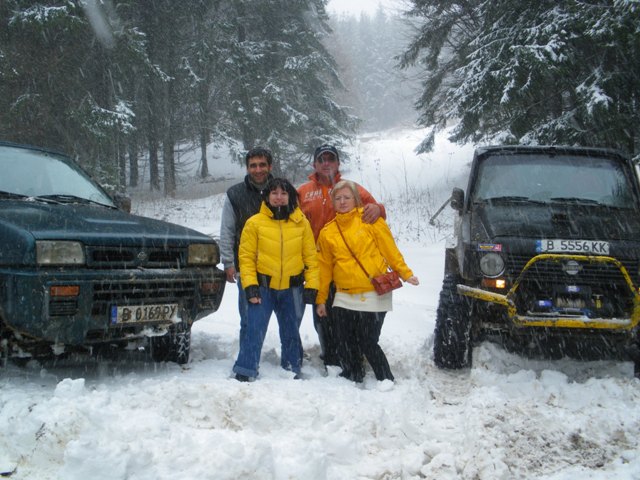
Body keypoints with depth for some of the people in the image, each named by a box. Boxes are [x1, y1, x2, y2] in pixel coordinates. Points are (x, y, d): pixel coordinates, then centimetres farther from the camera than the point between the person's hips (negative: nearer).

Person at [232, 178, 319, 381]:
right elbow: (246, 256, -3)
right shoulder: (254, 223, -3)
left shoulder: (301, 223, 2)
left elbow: (310, 256, 4)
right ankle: (244, 373, 1)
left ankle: (292, 371, 27)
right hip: (263, 286, -2)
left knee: (291, 333, 13)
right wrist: (250, 285, -11)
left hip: (292, 288, 2)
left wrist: (311, 285, -3)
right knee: (254, 330, -7)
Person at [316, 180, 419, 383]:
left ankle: (387, 382, 13)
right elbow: (325, 267, 11)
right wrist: (321, 299, 12)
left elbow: (390, 249, -2)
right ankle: (352, 379, 24)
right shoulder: (328, 232, 8)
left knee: (368, 344, -5)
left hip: (374, 295, -4)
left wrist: (405, 273, -6)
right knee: (346, 345, 4)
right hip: (344, 296, 4)